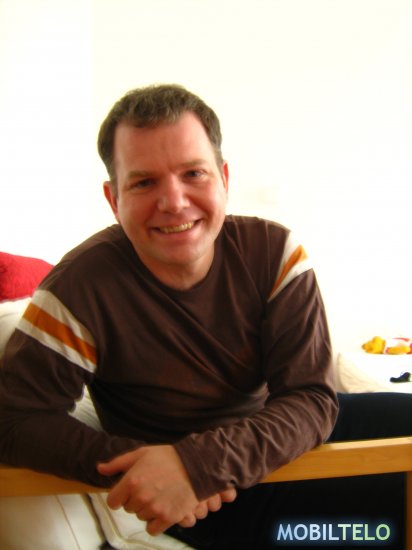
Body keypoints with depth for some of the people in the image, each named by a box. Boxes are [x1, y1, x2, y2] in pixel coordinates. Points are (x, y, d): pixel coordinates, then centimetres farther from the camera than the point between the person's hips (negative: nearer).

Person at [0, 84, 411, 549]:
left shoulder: (273, 251, -12)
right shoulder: (82, 287, -19)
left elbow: (311, 399, -16)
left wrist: (199, 462, -32)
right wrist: (131, 465, -29)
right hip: (205, 503, -4)